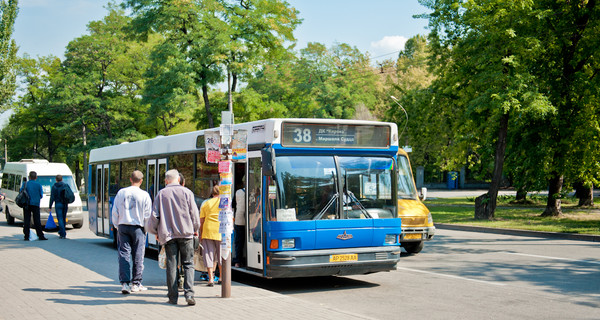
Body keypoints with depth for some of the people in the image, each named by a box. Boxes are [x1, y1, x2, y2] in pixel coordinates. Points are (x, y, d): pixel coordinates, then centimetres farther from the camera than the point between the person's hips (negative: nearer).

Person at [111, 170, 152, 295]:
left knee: (124, 254, 2)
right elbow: (148, 215, -3)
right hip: (138, 227, -2)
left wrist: (117, 226, 17)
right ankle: (136, 283, 13)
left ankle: (125, 283, -5)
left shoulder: (121, 192, 2)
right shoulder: (144, 195, -6)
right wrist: (146, 228, 13)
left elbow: (115, 212, 6)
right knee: (138, 256, 6)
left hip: (123, 226, 2)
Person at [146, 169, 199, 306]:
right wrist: (195, 229, 17)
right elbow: (194, 213, 2)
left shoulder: (161, 194, 4)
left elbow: (154, 215, 4)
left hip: (168, 234, 1)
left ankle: (173, 297, 6)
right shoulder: (186, 192, 1)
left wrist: (155, 231, 19)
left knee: (171, 265, 5)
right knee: (188, 264, 3)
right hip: (186, 233, -1)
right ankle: (189, 293, -12)